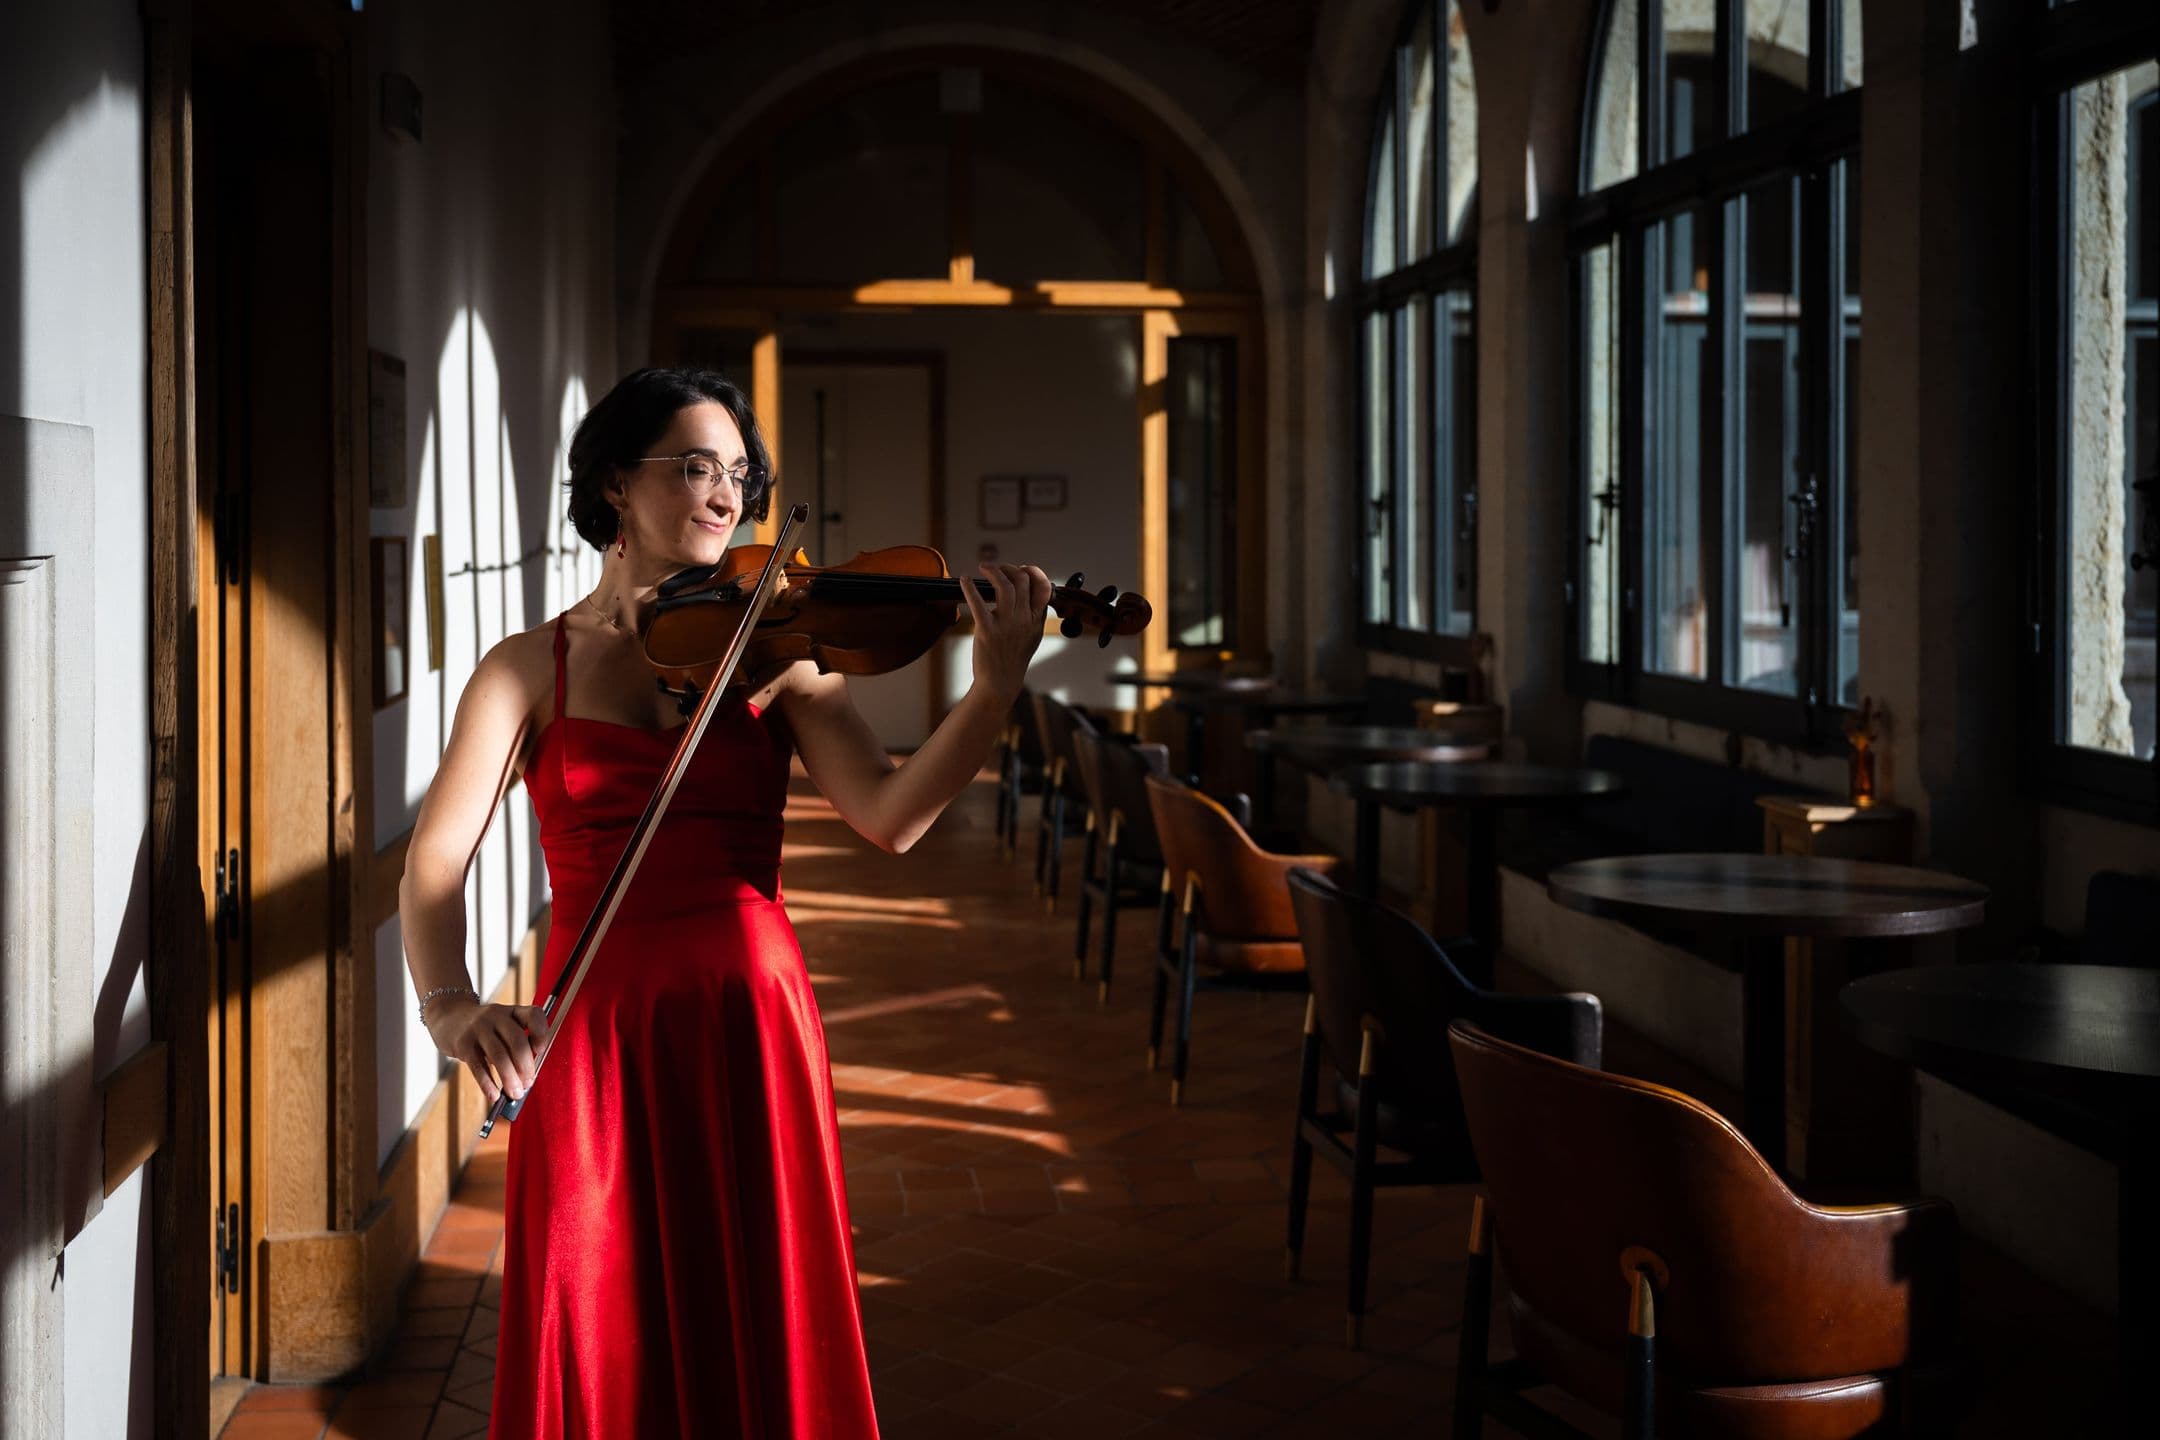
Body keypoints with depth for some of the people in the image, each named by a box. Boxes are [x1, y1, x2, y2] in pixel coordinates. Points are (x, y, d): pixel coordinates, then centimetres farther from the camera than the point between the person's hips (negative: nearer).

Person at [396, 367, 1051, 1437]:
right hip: (592, 1036, 0)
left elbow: (889, 818, -10)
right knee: (601, 1352, 6)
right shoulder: (530, 668, 4)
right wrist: (448, 1002, -27)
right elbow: (436, 857, -7)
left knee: (761, 1339, 7)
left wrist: (997, 684, -25)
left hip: (751, 1023, 1)